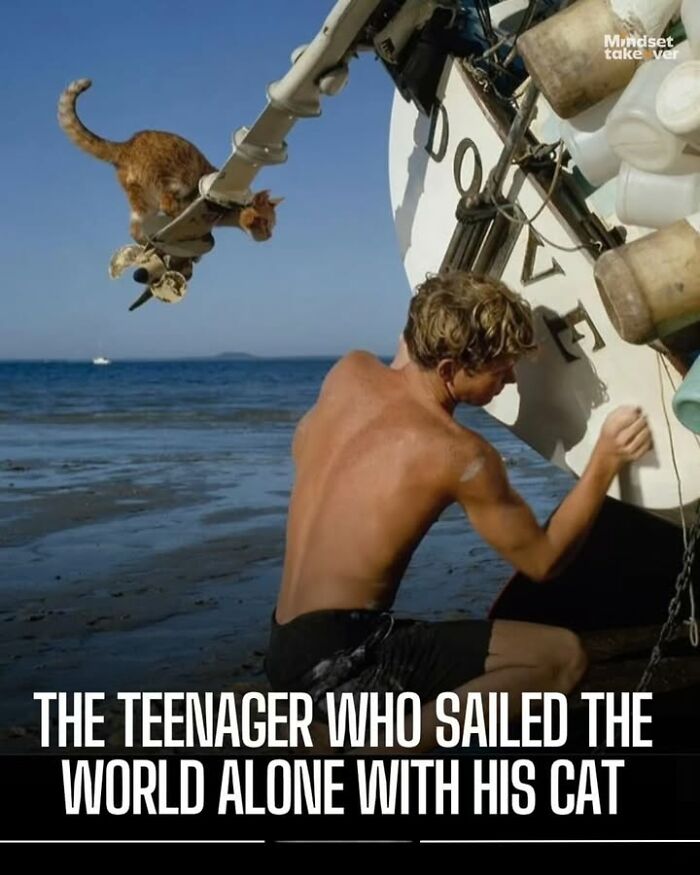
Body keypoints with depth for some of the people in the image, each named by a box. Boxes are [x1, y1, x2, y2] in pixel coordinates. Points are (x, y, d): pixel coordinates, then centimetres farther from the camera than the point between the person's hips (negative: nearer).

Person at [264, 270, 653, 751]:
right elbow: (543, 561, -2)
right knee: (563, 656, -9)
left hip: (288, 648, 8)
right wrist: (606, 461, -3)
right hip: (343, 660, -8)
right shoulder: (458, 453, -15)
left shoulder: (350, 373, 2)